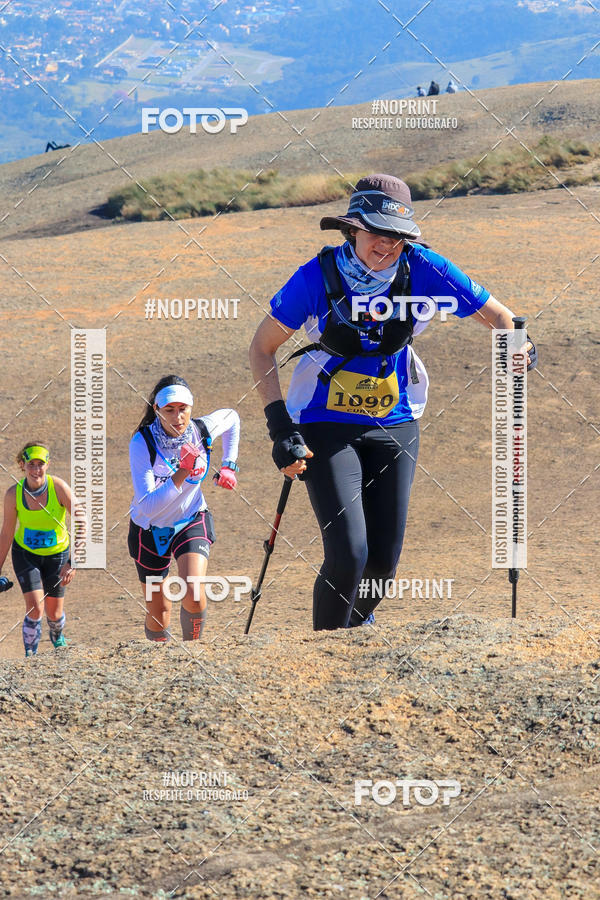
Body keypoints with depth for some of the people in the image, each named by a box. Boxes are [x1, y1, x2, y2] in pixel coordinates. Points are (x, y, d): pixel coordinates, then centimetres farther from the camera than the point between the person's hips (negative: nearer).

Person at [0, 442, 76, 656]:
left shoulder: (59, 487, -24)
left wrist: (73, 563, -33)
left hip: (57, 554, 0)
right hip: (25, 554, 0)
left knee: (54, 614, 9)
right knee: (35, 608, -18)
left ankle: (58, 637, 45)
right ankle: (30, 656, 1)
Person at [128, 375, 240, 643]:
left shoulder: (202, 430, -18)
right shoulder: (142, 443, -28)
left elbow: (232, 418, 9)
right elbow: (147, 506, -36)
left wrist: (228, 466, 2)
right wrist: (182, 473, -44)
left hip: (191, 522, 1)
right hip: (150, 529, -1)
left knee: (193, 596, -23)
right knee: (158, 616, 8)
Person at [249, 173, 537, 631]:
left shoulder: (422, 268, -14)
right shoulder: (319, 275, -18)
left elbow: (500, 317, -3)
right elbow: (262, 349, -7)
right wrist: (280, 429, -14)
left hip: (394, 424, 3)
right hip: (327, 426, -3)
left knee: (383, 561, 4)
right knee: (348, 555, -17)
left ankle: (356, 626, 36)